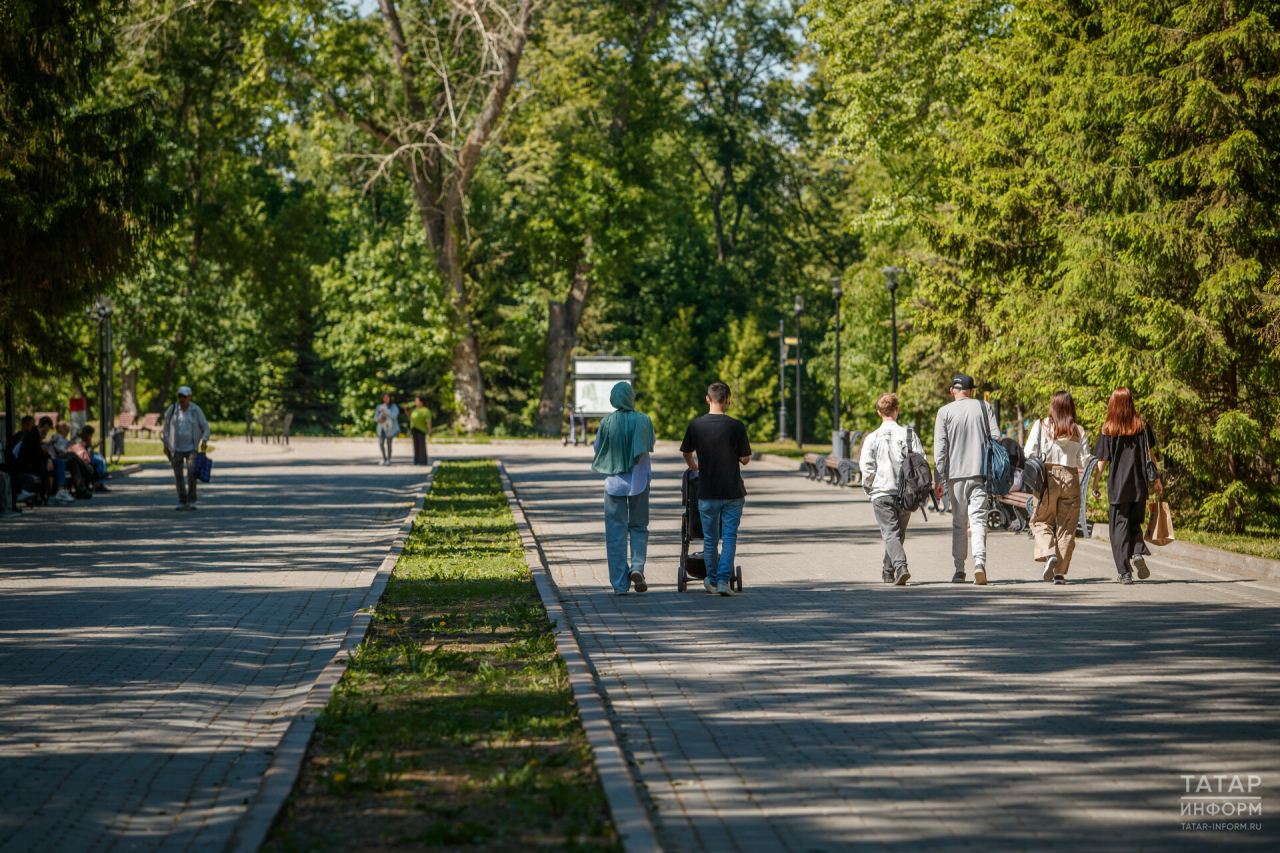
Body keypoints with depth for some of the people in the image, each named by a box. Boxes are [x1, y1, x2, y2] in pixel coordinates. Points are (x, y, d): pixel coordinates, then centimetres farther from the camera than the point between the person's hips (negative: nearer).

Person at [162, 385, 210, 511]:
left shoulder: (196, 410, -4)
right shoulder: (172, 409, -3)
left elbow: (205, 427, 6)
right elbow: (166, 428, 7)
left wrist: (204, 441, -10)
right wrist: (166, 445, 6)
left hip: (191, 448, -1)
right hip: (176, 448, 1)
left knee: (192, 472, -15)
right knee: (178, 475, 0)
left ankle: (191, 501, -7)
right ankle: (182, 501, 11)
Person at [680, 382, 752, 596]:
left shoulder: (696, 425, -5)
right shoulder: (736, 426, -11)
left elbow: (687, 454, 10)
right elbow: (745, 459, -4)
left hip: (707, 492, 1)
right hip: (733, 491, -1)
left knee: (709, 539, 14)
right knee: (729, 537, 5)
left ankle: (712, 580, 25)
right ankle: (724, 580, -5)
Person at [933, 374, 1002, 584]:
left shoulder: (944, 412, 2)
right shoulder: (983, 407, 6)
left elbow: (940, 448, -3)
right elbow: (996, 438, 4)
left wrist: (939, 479, -3)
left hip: (955, 474, 0)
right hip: (980, 472, 0)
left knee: (958, 522, 10)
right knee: (978, 519, -4)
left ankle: (959, 570, 9)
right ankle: (979, 561, -25)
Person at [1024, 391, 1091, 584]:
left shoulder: (1041, 426, -3)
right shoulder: (1079, 431, 1)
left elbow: (1029, 454, -5)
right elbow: (1084, 461, 0)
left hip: (1047, 477, -1)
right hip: (1070, 479, 1)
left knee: (1042, 520, 11)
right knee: (1066, 526, 7)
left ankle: (1048, 553, -16)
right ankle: (1060, 572, 4)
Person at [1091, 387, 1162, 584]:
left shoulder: (1107, 430, -4)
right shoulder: (1142, 426, 1)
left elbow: (1102, 461, -4)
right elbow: (1150, 454, 2)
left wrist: (1095, 485, 4)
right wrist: (1156, 479, 9)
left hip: (1117, 486, -2)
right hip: (1139, 484, 2)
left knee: (1119, 526, 4)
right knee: (1135, 523, 18)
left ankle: (1124, 572, -1)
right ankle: (1138, 552, -10)